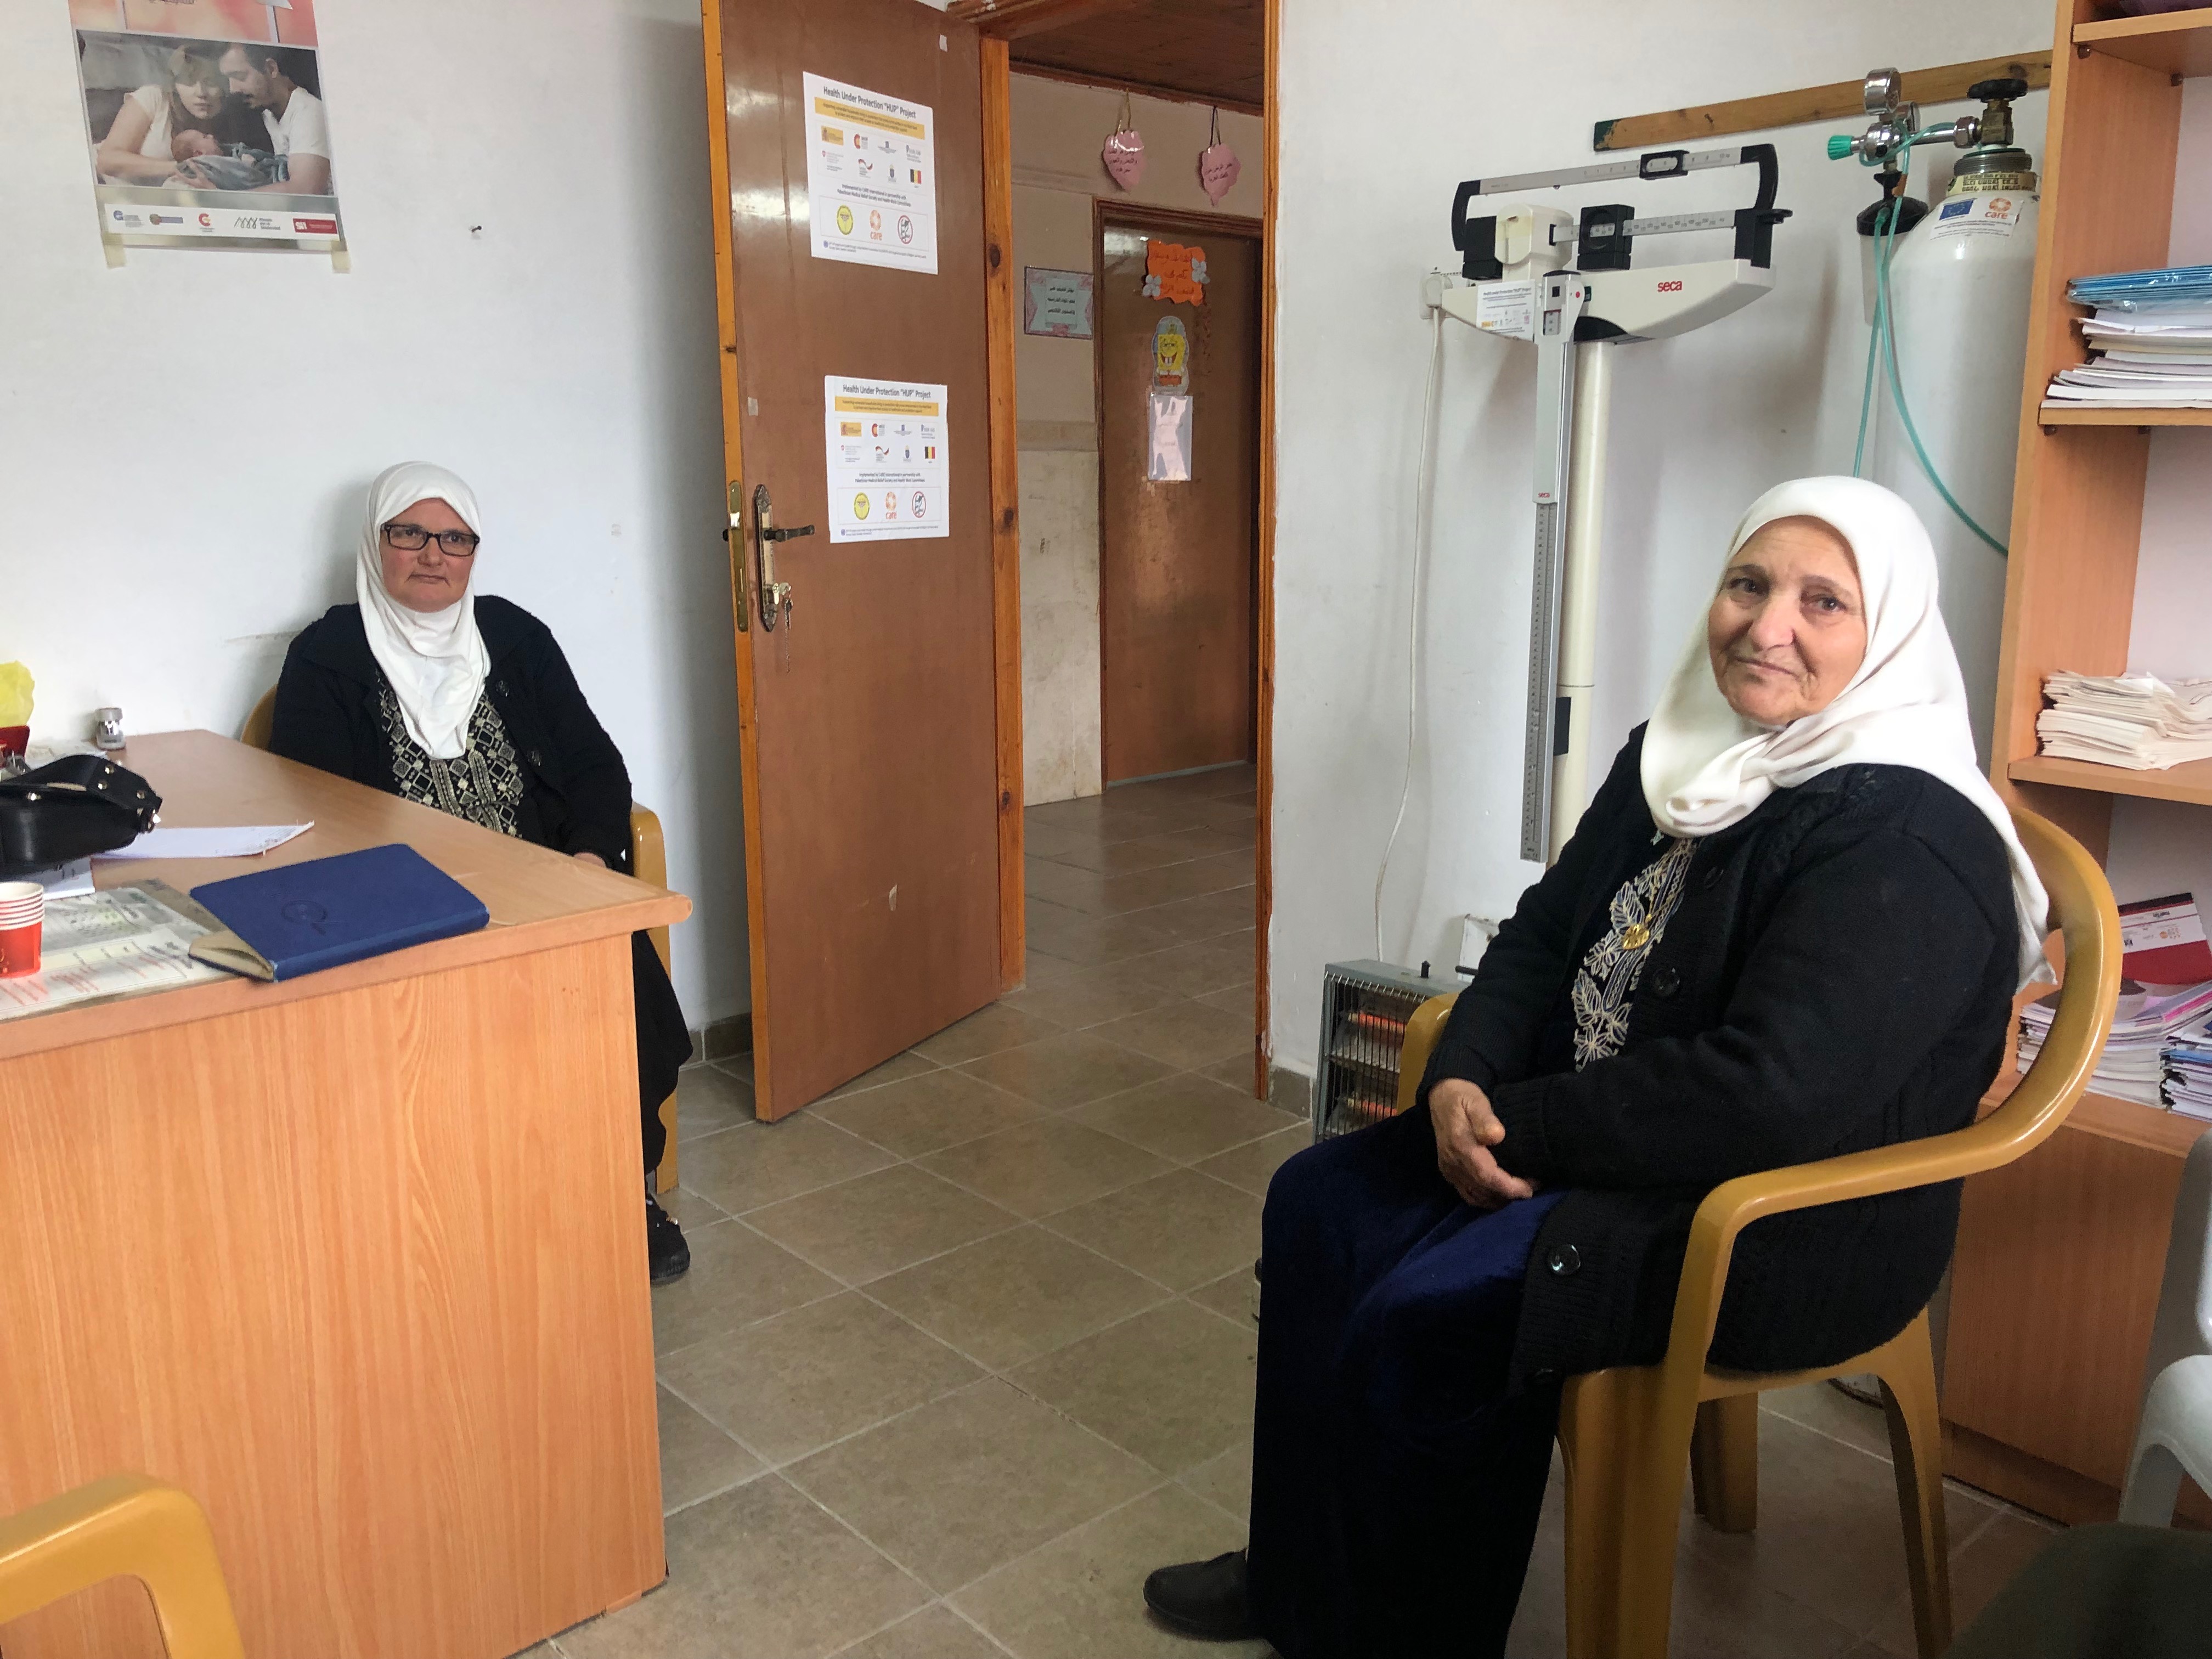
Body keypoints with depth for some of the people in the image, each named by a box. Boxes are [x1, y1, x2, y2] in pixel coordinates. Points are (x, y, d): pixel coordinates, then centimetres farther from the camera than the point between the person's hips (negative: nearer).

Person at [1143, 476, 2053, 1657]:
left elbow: (1774, 1099, -29)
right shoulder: (1679, 757, 7)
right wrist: (1463, 1080, -8)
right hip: (1591, 1137, 9)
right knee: (1318, 1205, 3)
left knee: (1421, 1322, -22)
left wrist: (1521, 1126, -20)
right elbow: (1545, 933, 11)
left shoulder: (1904, 840, -22)